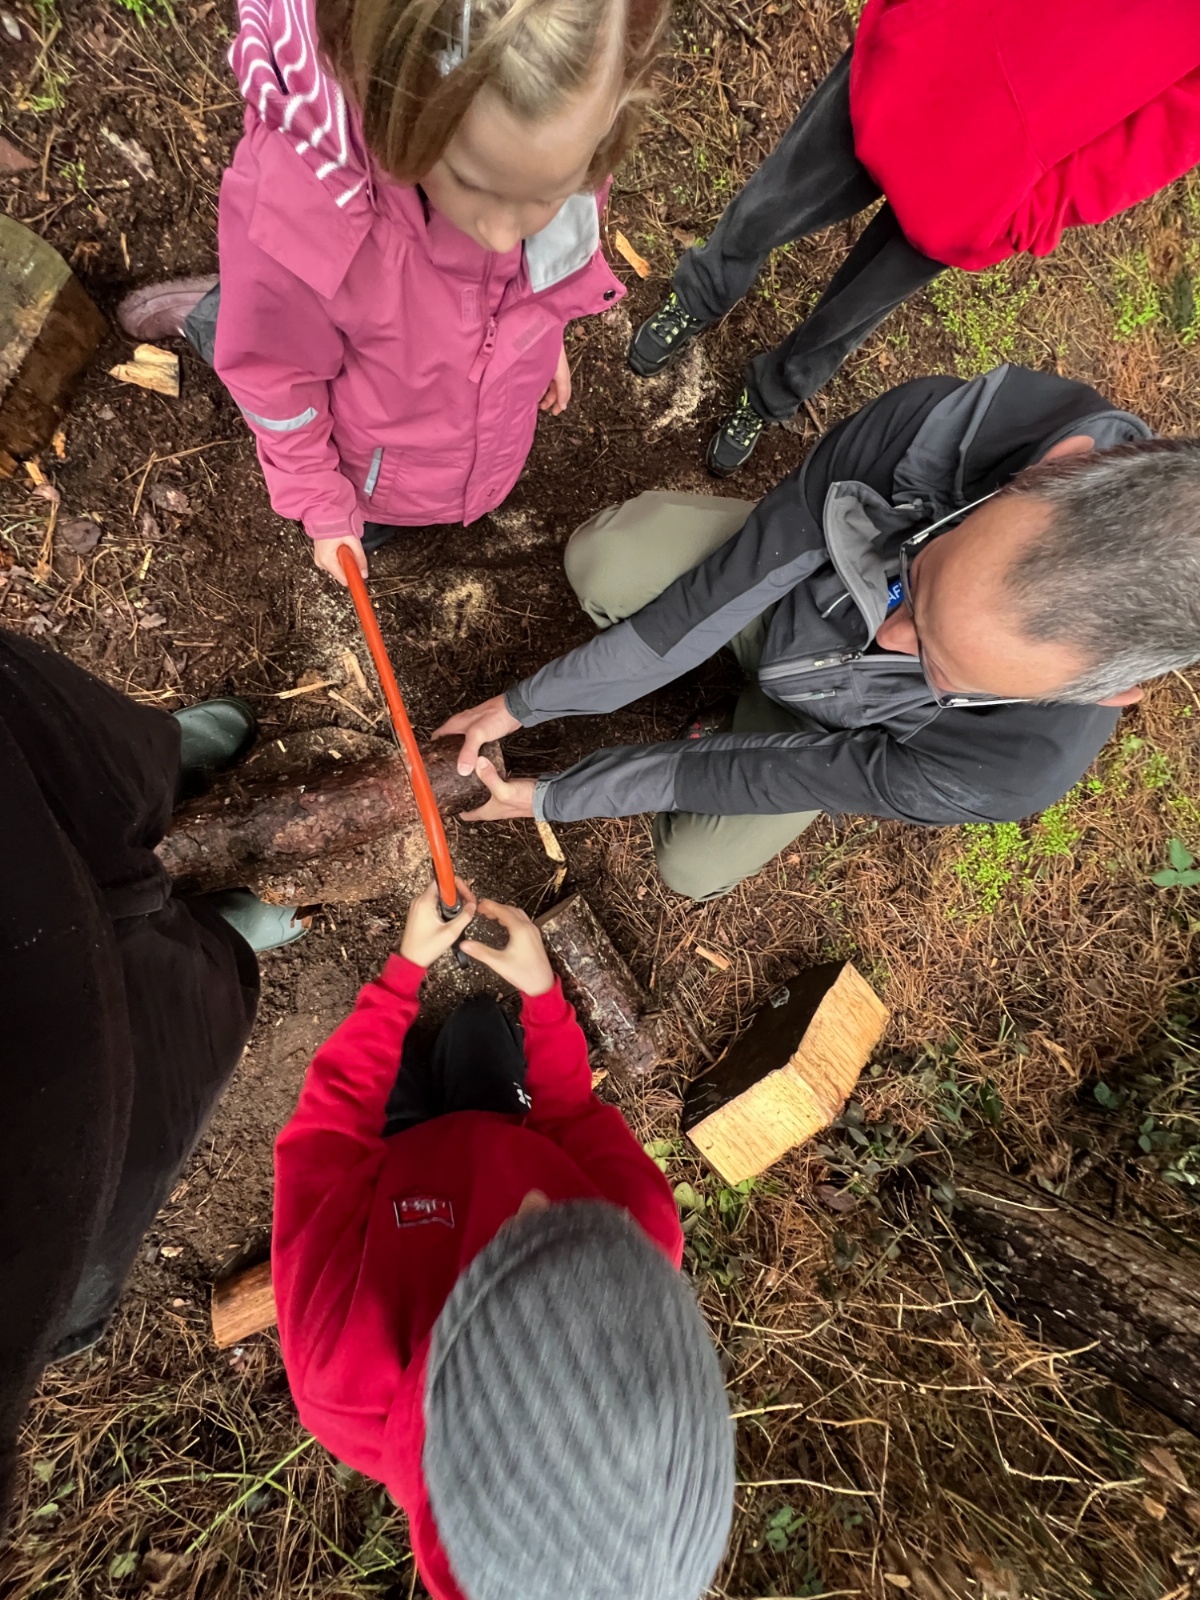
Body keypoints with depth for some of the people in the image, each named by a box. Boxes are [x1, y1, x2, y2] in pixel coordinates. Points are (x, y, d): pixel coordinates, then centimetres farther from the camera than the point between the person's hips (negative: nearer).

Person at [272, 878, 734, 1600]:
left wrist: (407, 966, -24)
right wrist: (542, 990, -19)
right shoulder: (646, 1247, -44)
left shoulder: (346, 1373, -47)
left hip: (395, 1168, 0)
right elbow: (579, 1122, -22)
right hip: (511, 1154, 1)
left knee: (405, 1042, 21)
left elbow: (332, 1117, -32)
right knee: (479, 1023, 19)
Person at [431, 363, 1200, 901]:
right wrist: (524, 703, -25)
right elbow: (733, 579, -31)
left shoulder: (1016, 767, -39)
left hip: (826, 719, 0)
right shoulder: (940, 420, -38)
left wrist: (553, 798, -23)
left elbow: (774, 775, -31)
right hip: (791, 583, 1)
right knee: (603, 558, -23)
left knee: (693, 867, -2)